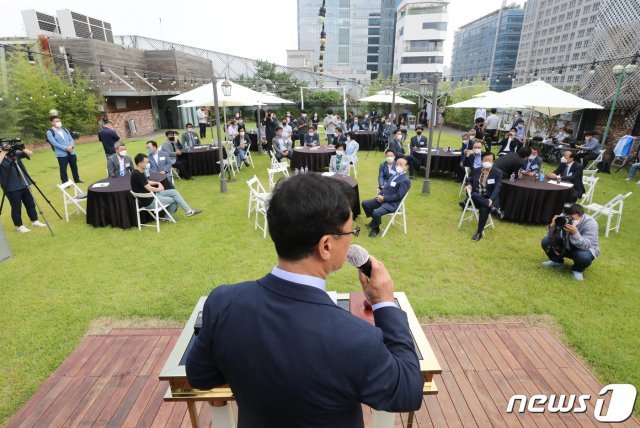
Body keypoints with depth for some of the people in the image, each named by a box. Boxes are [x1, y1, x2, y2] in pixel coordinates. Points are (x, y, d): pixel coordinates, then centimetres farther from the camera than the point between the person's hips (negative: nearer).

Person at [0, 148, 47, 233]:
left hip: (23, 184, 5)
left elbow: (30, 153, 3)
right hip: (11, 188, -5)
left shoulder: (15, 154, 6)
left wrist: (22, 149, -12)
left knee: (30, 204, 13)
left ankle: (35, 221, 26)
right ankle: (19, 226, 15)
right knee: (16, 208, 4)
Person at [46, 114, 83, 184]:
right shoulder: (49, 132, -3)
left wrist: (71, 146, -11)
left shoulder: (65, 130, 15)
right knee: (63, 169, 1)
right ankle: (65, 182, 10)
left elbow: (71, 139, 10)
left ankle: (77, 179, 27)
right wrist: (66, 148, -19)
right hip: (61, 154, -5)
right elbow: (54, 143, -13)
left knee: (74, 166, 13)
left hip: (71, 152, 5)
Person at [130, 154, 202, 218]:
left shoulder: (139, 172, 5)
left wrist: (157, 183, 6)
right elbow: (149, 188, -23)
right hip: (149, 201, -10)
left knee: (174, 192, 5)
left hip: (152, 194, 10)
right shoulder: (137, 175, -26)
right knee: (174, 200, 0)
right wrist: (159, 189, -4)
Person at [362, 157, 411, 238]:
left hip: (392, 204, -9)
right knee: (365, 203, 6)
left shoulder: (405, 180, -15)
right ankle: (374, 220, 24)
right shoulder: (395, 175, 13)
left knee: (376, 213, -31)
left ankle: (375, 228, 0)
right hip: (383, 199, 9)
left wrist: (384, 198, -19)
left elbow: (399, 196, -20)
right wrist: (380, 194, -2)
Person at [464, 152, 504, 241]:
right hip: (477, 198, 3)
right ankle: (494, 209, -30)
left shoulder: (498, 173, -4)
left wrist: (491, 199, -29)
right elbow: (469, 179, 20)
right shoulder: (476, 171, 7)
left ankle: (479, 232, -18)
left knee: (484, 209, -34)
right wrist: (469, 185, -6)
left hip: (489, 198, -3)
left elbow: (497, 188, -13)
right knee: (474, 195, -35)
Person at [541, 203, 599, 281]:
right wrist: (553, 226, -37)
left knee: (584, 257, -38)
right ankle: (557, 261, 12)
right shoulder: (564, 218, -20)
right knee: (546, 241, -18)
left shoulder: (590, 223, -26)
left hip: (586, 249, -3)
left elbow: (586, 246, -36)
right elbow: (551, 236, -16)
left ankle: (578, 269, 1)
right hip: (567, 246, 3)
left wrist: (575, 233, -52)